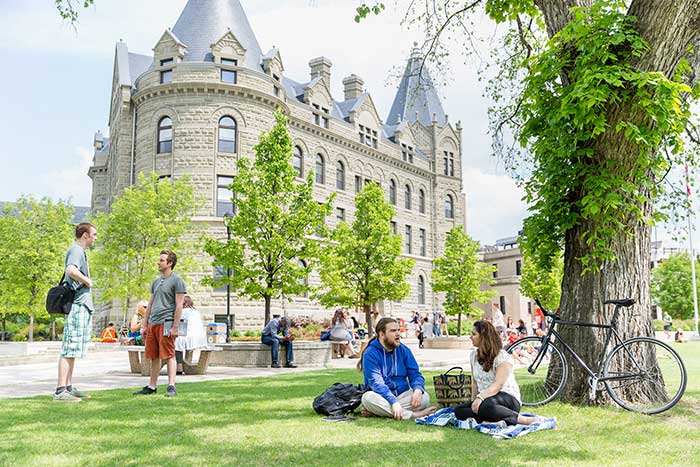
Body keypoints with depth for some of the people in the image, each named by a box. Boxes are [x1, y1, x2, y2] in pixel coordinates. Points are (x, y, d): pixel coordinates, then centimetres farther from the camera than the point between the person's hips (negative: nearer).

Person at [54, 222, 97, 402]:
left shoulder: (81, 252, 21)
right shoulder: (76, 250, -10)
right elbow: (71, 270, -31)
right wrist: (87, 281, -15)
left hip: (83, 307, 10)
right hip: (77, 306, -10)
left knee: (73, 350, 12)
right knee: (69, 349, -10)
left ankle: (68, 388, 17)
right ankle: (60, 391, -10)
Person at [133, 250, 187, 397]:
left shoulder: (176, 280, -2)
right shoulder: (156, 282, 21)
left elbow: (179, 305, -8)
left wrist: (175, 327, -14)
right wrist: (145, 325, 18)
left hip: (166, 323, -7)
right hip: (153, 323, 7)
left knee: (169, 355, -8)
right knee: (154, 357, 10)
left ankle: (171, 386, -6)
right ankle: (152, 387, 16)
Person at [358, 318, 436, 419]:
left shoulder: (404, 350, 6)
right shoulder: (370, 354, -9)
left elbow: (415, 375, 4)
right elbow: (376, 383, -20)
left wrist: (418, 390, -20)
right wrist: (393, 402, -34)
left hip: (402, 395, 4)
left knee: (424, 397, -22)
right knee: (368, 397, -34)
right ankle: (413, 414, -32)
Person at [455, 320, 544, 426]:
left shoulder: (502, 357, -10)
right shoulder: (473, 355, 12)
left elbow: (498, 385, -22)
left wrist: (480, 397, -38)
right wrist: (474, 401, -1)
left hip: (508, 398, -7)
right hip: (484, 398, 7)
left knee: (486, 405, -41)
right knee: (458, 410, -20)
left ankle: (523, 419, -25)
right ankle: (493, 423, -32)